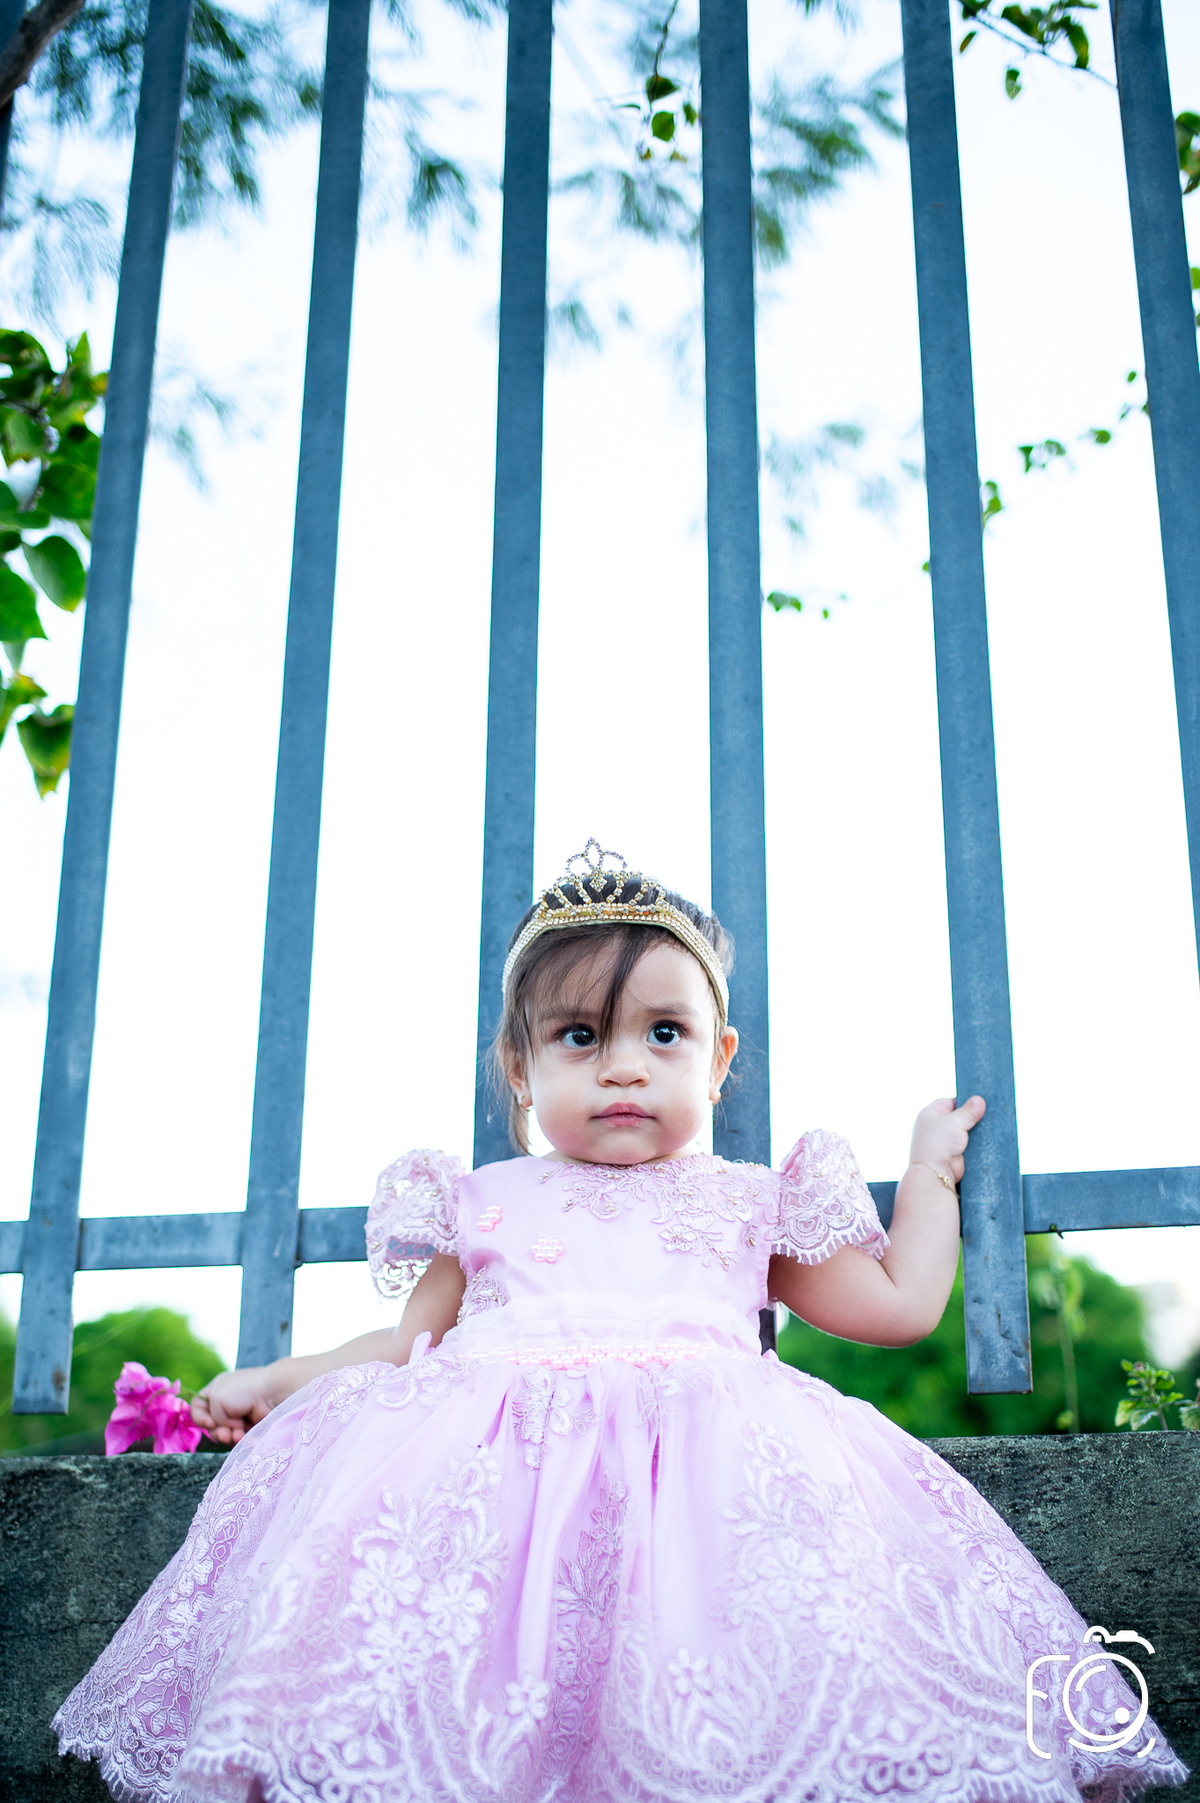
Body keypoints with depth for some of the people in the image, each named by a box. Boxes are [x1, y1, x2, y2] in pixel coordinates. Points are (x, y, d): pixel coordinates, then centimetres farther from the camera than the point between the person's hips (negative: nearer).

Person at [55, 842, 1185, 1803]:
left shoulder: (751, 1207, 22)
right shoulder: (486, 1206, 22)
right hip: (495, 1442, 1)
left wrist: (931, 1167, 32)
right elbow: (411, 1340, 28)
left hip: (710, 1448, -1)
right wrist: (278, 1380, 20)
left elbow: (899, 1304, 26)